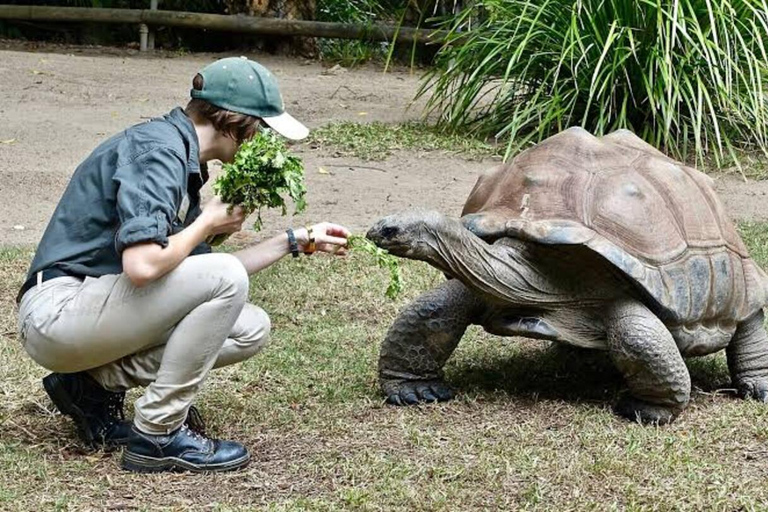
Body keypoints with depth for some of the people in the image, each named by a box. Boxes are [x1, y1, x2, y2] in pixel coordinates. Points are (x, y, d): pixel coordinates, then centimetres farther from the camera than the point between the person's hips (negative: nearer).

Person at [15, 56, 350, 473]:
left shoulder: (181, 157, 15)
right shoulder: (156, 148, -16)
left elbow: (200, 272, 23)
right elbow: (142, 266, -29)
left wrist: (296, 241, 24)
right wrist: (207, 224, -11)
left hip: (94, 308, 10)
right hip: (57, 310, -10)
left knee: (250, 329, 5)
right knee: (226, 279, -22)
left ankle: (96, 383, 6)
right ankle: (159, 435, -12)